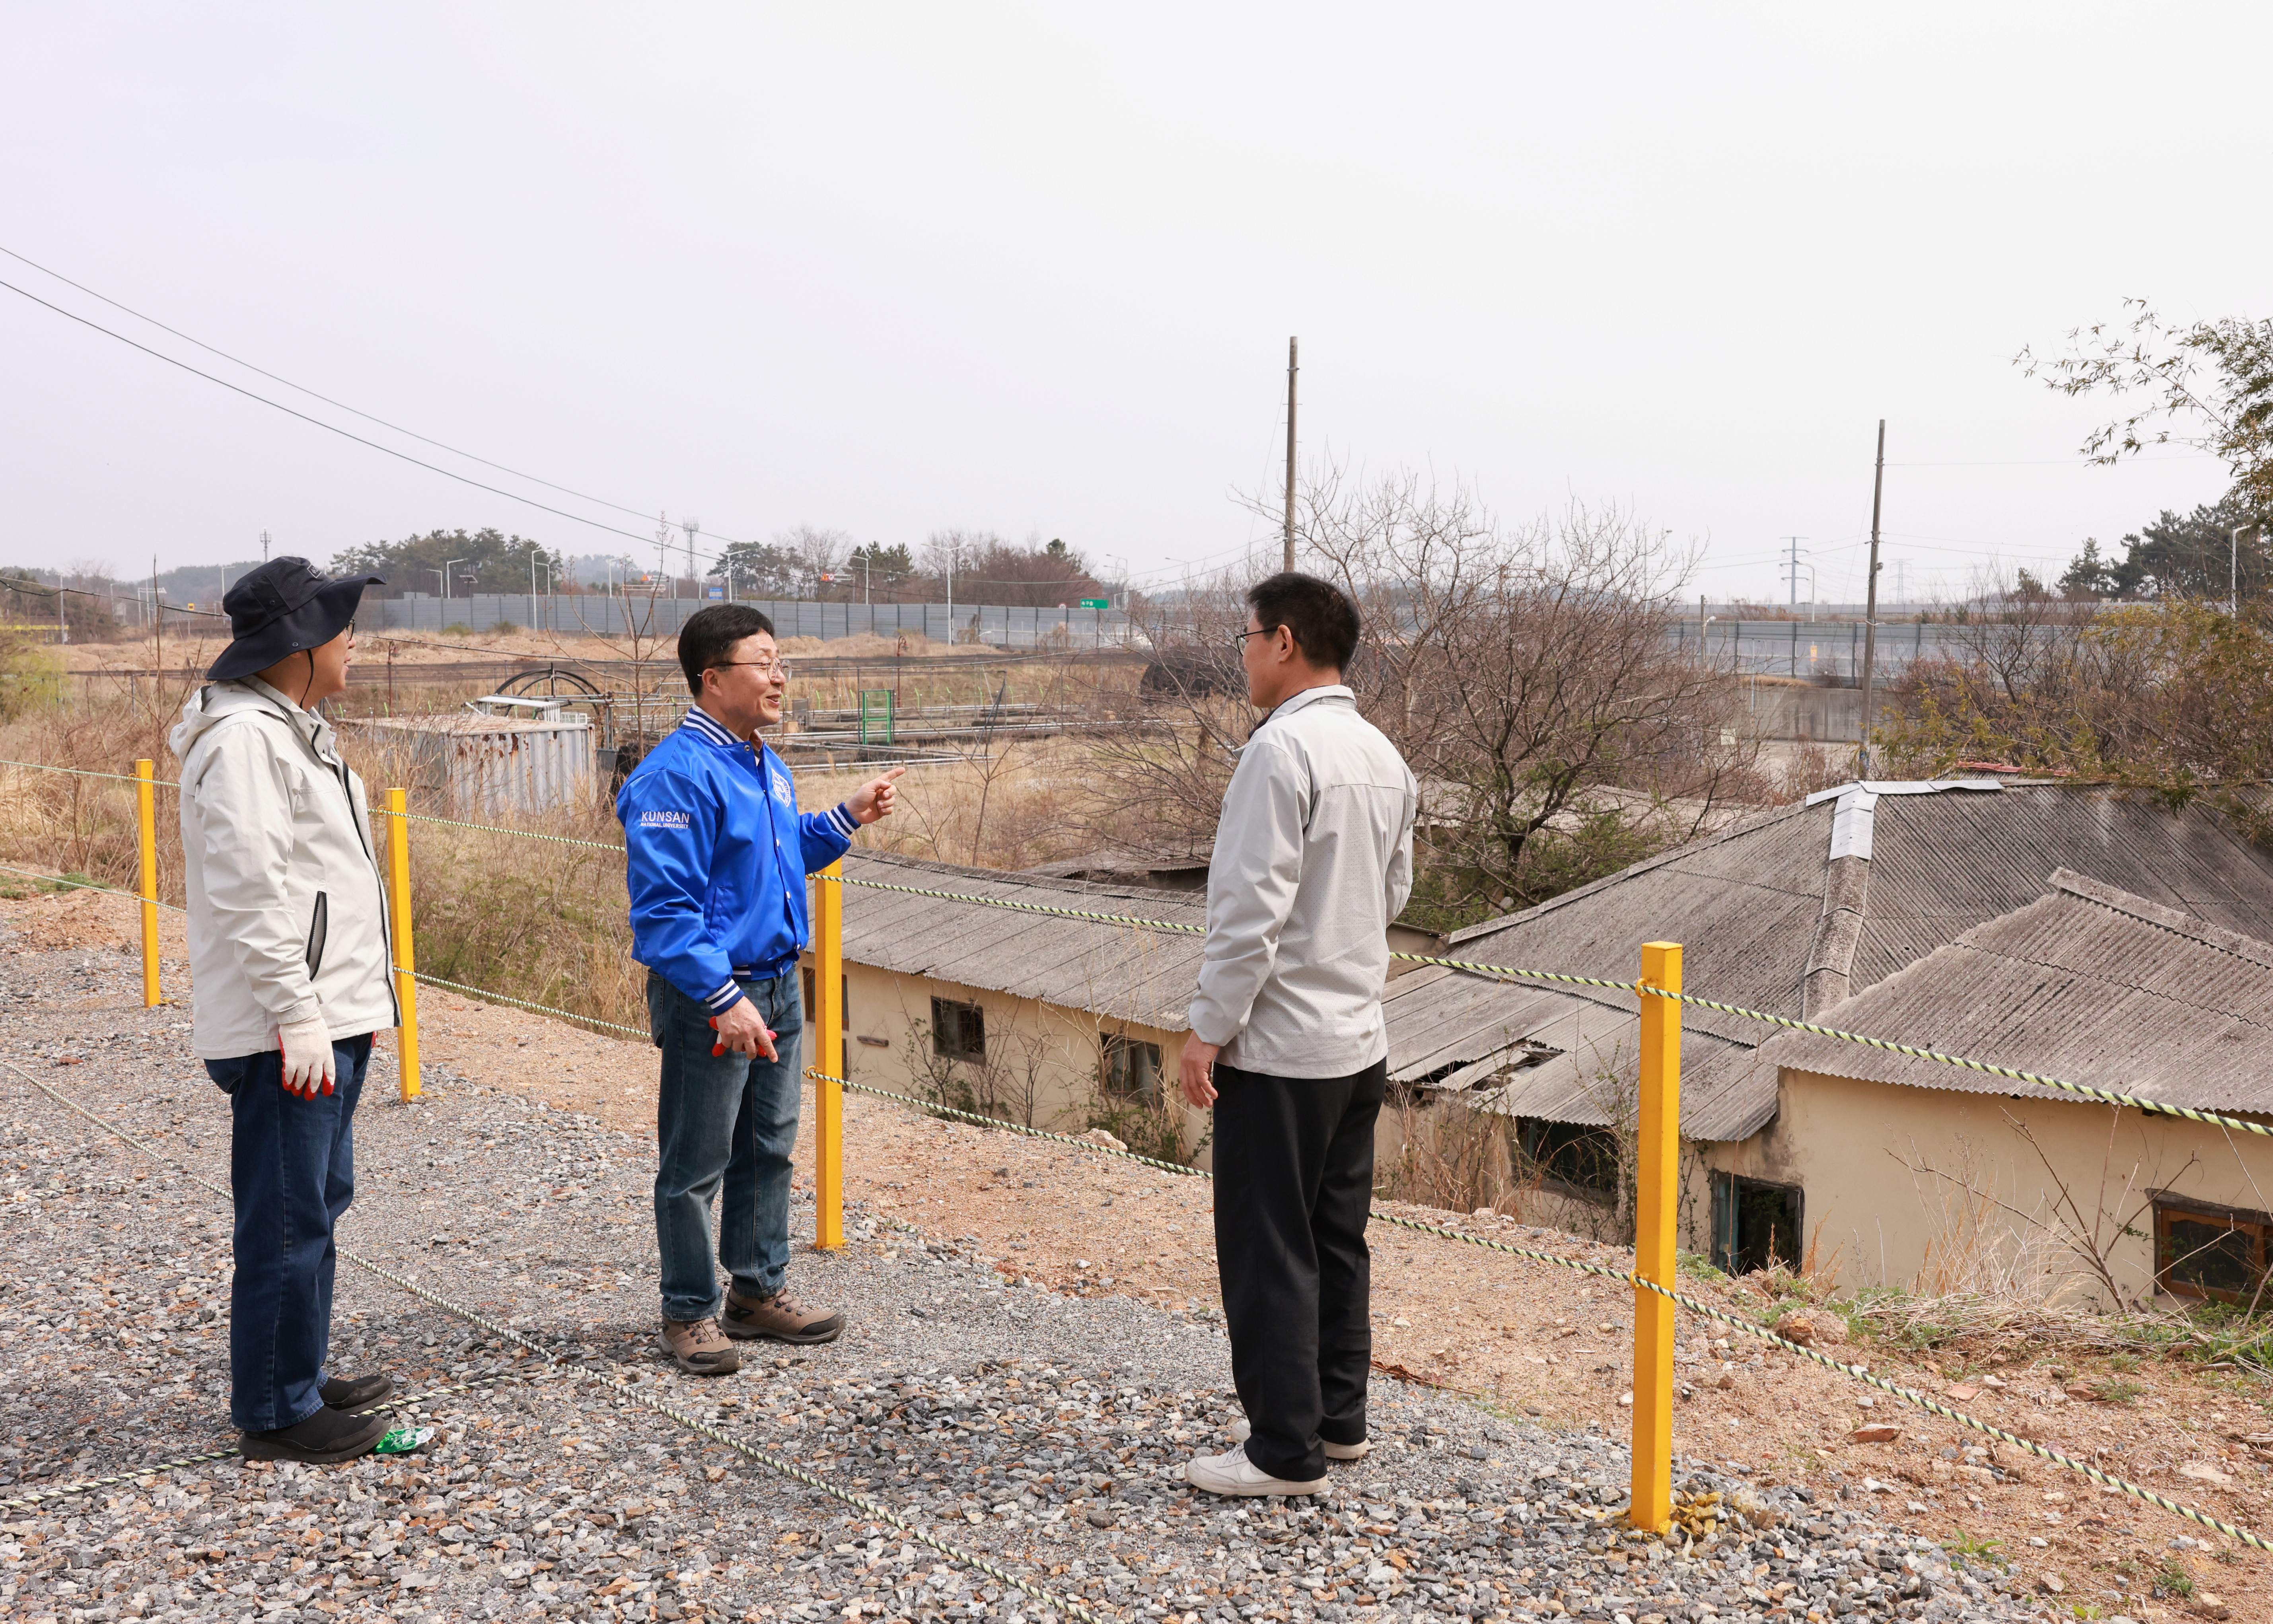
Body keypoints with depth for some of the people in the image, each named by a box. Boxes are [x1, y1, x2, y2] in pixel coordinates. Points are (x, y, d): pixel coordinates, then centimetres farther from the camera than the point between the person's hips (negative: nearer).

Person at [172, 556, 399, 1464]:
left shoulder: (295, 729, 16)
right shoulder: (242, 738, -17)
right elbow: (249, 895, -22)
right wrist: (297, 1015, -22)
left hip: (330, 1016, 11)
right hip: (290, 1029, -11)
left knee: (320, 1201, 19)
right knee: (289, 1221, -2)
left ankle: (301, 1379, 31)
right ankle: (277, 1415, 9)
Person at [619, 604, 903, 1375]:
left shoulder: (765, 766, 10)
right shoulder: (677, 775, -19)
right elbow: (664, 906, -23)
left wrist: (846, 818, 10)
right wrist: (726, 999, -27)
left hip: (778, 987, 9)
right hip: (707, 999, -9)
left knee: (769, 1148, 18)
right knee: (696, 1165, 5)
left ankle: (760, 1290, 32)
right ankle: (691, 1313, 20)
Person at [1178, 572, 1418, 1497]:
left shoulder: (1282, 750, -18)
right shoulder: (1383, 755, 9)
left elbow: (1251, 909, -21)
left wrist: (1209, 1029, -15)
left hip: (1278, 1045, -9)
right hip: (1361, 1040, 9)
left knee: (1268, 1249, 1)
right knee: (1337, 1239, 17)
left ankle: (1286, 1450, 9)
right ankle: (1338, 1418, 28)